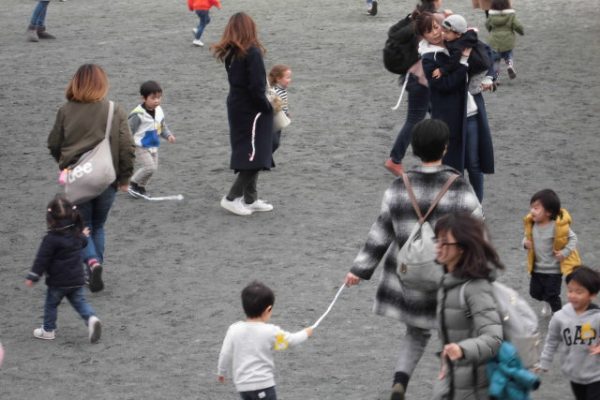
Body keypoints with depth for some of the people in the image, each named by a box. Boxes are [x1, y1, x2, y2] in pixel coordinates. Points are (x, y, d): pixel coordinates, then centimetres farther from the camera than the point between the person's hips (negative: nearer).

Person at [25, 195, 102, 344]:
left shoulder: (51, 239, -20)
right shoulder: (77, 234, 0)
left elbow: (42, 259, -18)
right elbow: (83, 242, 24)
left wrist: (32, 277, -11)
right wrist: (83, 236, 48)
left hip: (58, 282, -5)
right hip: (77, 280, 5)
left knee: (51, 305, 14)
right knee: (80, 302, 11)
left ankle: (48, 330, 24)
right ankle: (91, 318, -16)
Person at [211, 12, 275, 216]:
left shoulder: (230, 53, 4)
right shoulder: (252, 52, -18)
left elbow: (238, 81, 7)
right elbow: (256, 87, -21)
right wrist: (267, 107, -6)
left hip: (237, 108, 8)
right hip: (252, 110, -8)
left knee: (248, 153, 17)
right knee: (255, 155, 0)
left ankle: (250, 199, 22)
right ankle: (232, 198, -3)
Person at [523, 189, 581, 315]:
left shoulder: (558, 226, -23)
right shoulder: (532, 224, -8)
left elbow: (573, 238, -12)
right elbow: (528, 236, 10)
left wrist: (564, 252, -21)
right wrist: (525, 242, -12)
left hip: (554, 269, -5)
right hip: (537, 268, 5)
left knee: (552, 295, 0)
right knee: (535, 292, 18)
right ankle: (546, 302, 51)